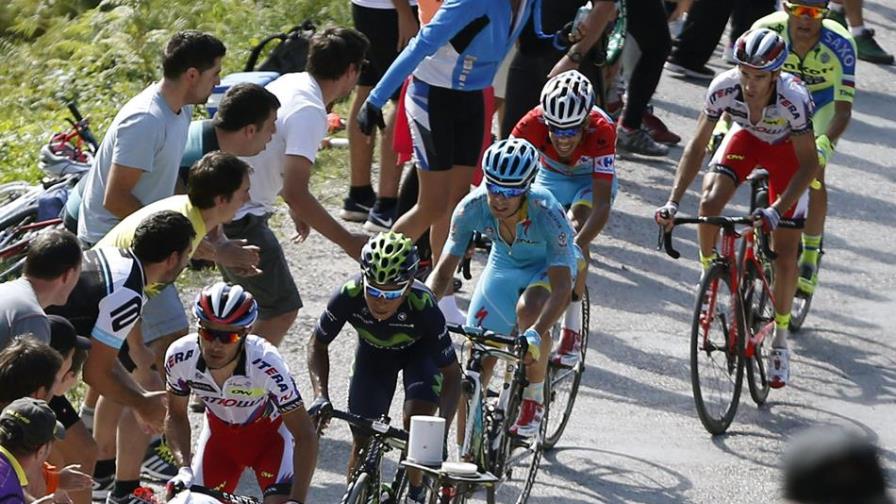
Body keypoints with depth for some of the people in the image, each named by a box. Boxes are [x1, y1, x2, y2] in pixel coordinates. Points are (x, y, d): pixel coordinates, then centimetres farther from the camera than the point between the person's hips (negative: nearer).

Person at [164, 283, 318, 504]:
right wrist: (184, 468, -25)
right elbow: (176, 416, -9)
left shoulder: (266, 365, -38)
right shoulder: (180, 358, -28)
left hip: (268, 431, -3)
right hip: (220, 431, 3)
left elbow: (305, 436, -31)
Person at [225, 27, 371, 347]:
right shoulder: (310, 112, -22)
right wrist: (348, 242, -26)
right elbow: (295, 192, -30)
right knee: (281, 310, -3)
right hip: (240, 220, -10)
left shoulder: (289, 83, 6)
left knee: (249, 302, 25)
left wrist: (297, 209, 31)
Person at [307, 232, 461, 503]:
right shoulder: (349, 296, -36)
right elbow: (318, 344, -16)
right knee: (363, 442, -5)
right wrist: (321, 397, -31)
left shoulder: (423, 306, -40)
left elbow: (451, 373, -30)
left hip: (419, 350, -2)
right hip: (373, 351, 2)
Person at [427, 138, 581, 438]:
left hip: (548, 267, -4)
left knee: (529, 310, -37)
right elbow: (444, 270, -20)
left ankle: (534, 399, -13)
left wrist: (535, 335, -54)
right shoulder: (472, 207, -28)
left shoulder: (546, 213, -37)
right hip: (504, 265, 4)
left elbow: (561, 286, -40)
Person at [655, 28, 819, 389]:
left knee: (785, 257, -6)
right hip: (746, 138, 2)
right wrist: (673, 202, -30)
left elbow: (809, 164, -30)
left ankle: (780, 339, 14)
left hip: (786, 148, -2)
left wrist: (777, 210, -42)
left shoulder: (793, 98, -39)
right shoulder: (724, 88, -32)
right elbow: (697, 146, -21)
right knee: (709, 203, -26)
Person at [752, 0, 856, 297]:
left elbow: (843, 111, -37)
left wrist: (823, 145, -54)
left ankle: (811, 254, -1)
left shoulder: (839, 44, -37)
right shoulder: (767, 31, -33)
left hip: (824, 103, -2)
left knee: (814, 175, -17)